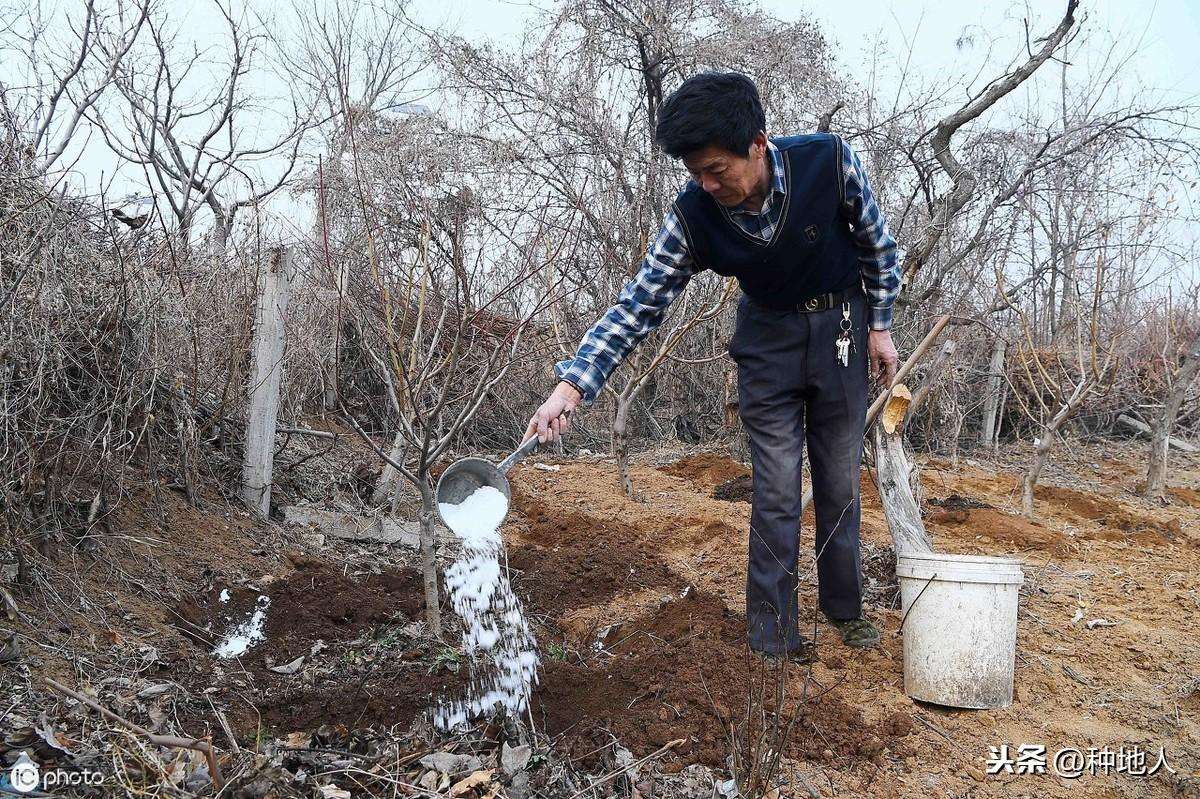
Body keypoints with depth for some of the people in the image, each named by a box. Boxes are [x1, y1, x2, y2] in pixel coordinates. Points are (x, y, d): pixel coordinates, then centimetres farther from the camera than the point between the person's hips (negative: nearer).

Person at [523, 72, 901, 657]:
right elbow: (638, 305, -20)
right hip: (768, 336, 0)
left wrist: (880, 326, 0)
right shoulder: (693, 217, -23)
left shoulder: (830, 160, -25)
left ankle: (845, 609, 29)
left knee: (841, 484, 9)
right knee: (776, 492, -2)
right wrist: (572, 385, -29)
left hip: (841, 328, 1)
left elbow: (877, 241, -6)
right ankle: (771, 629, 12)